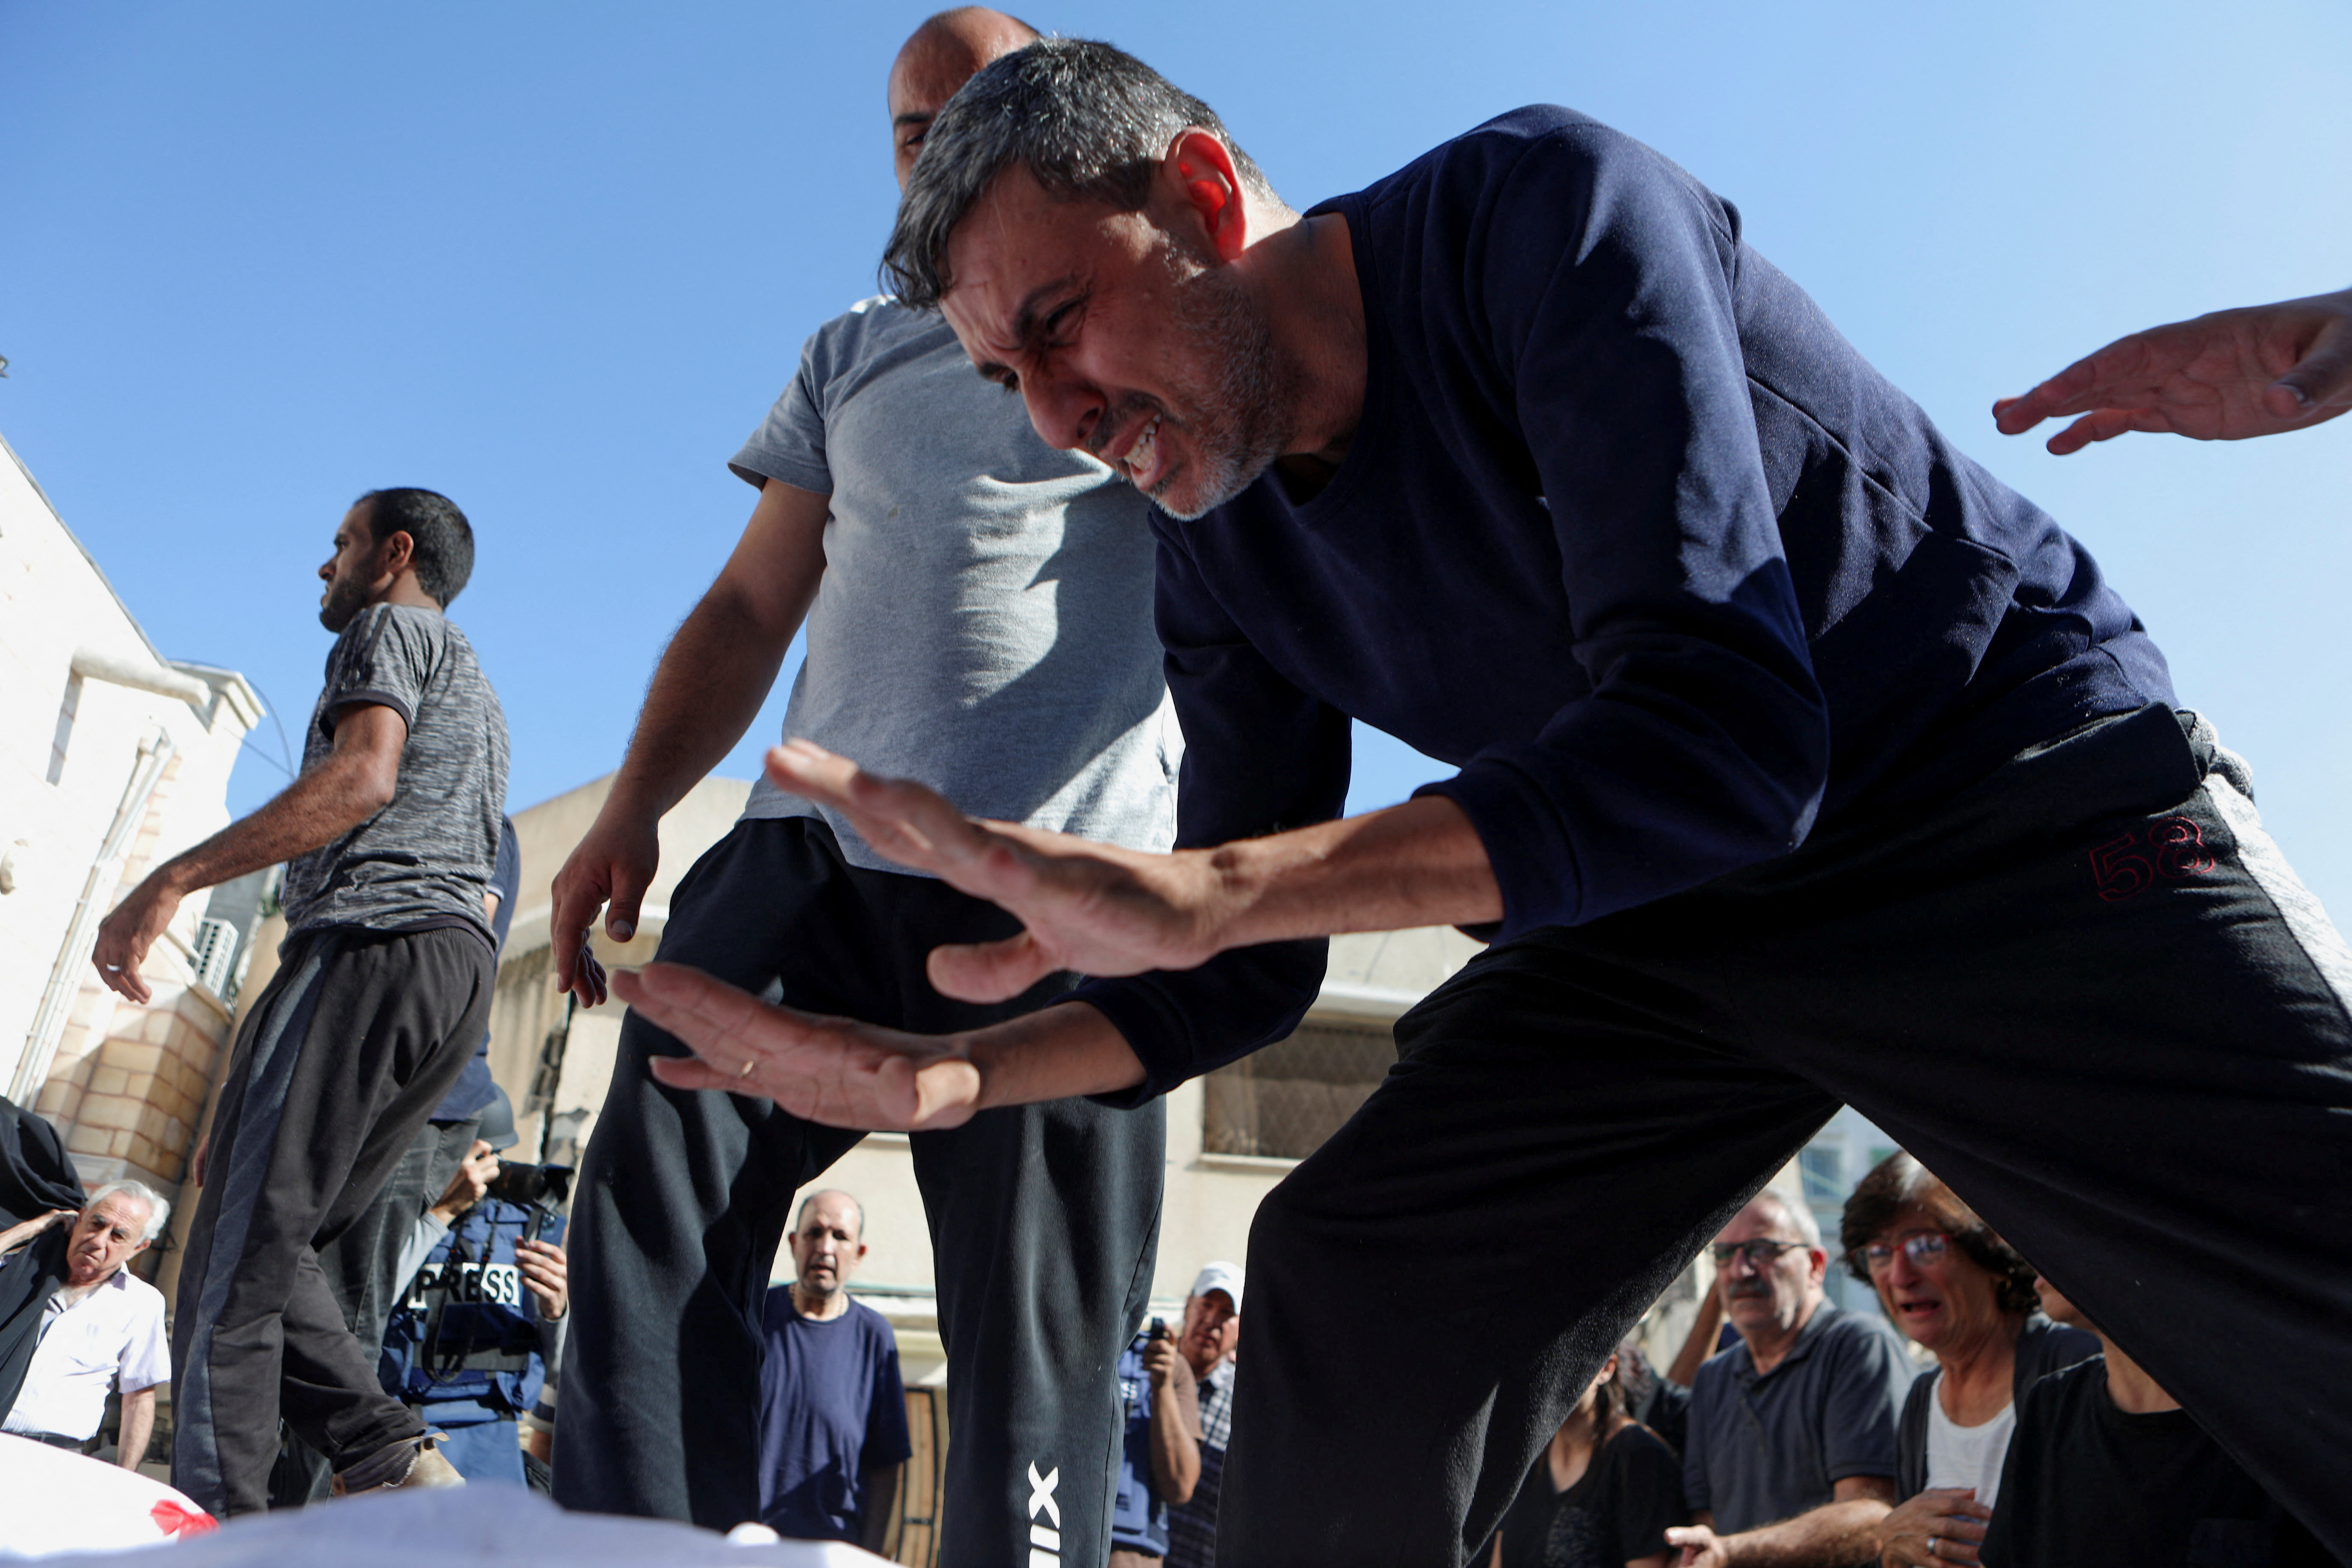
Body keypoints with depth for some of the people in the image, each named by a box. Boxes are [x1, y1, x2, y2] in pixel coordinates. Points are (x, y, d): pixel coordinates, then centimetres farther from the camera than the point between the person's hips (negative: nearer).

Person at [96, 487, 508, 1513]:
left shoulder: (391, 629, 8)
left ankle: (212, 1518, -15)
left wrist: (171, 880, -16)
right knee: (270, 1247, 8)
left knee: (236, 1251, -10)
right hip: (465, 968, 9)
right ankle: (390, 1459, -6)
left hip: (375, 944, -9)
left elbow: (363, 776, -13)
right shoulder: (476, 694, 34)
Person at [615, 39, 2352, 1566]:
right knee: (1351, 1281, -7)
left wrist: (1191, 893, -40)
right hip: (1671, 910, 5)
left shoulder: (1541, 205, -21)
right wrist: (951, 1070, -12)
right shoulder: (1220, 568, -2)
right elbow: (1253, 968, 3)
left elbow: (1722, 732, -32)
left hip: (2037, 809, -4)